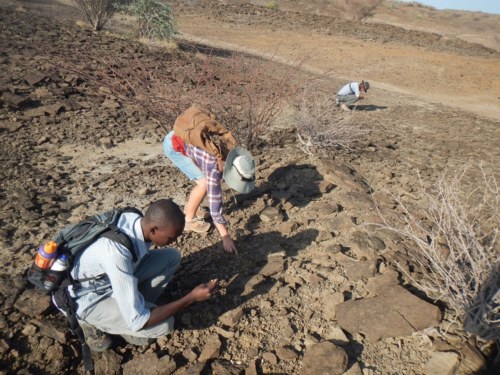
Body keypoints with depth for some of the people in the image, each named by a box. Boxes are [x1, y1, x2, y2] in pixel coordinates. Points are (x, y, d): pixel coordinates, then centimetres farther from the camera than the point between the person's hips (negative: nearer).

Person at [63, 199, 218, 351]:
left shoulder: (136, 220, -17)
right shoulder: (116, 254, -40)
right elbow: (137, 321, -33)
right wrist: (191, 298, -30)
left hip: (109, 278, 7)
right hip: (86, 298, -7)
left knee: (172, 256, -5)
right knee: (164, 324, -21)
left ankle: (132, 304, 3)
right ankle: (94, 322, 0)